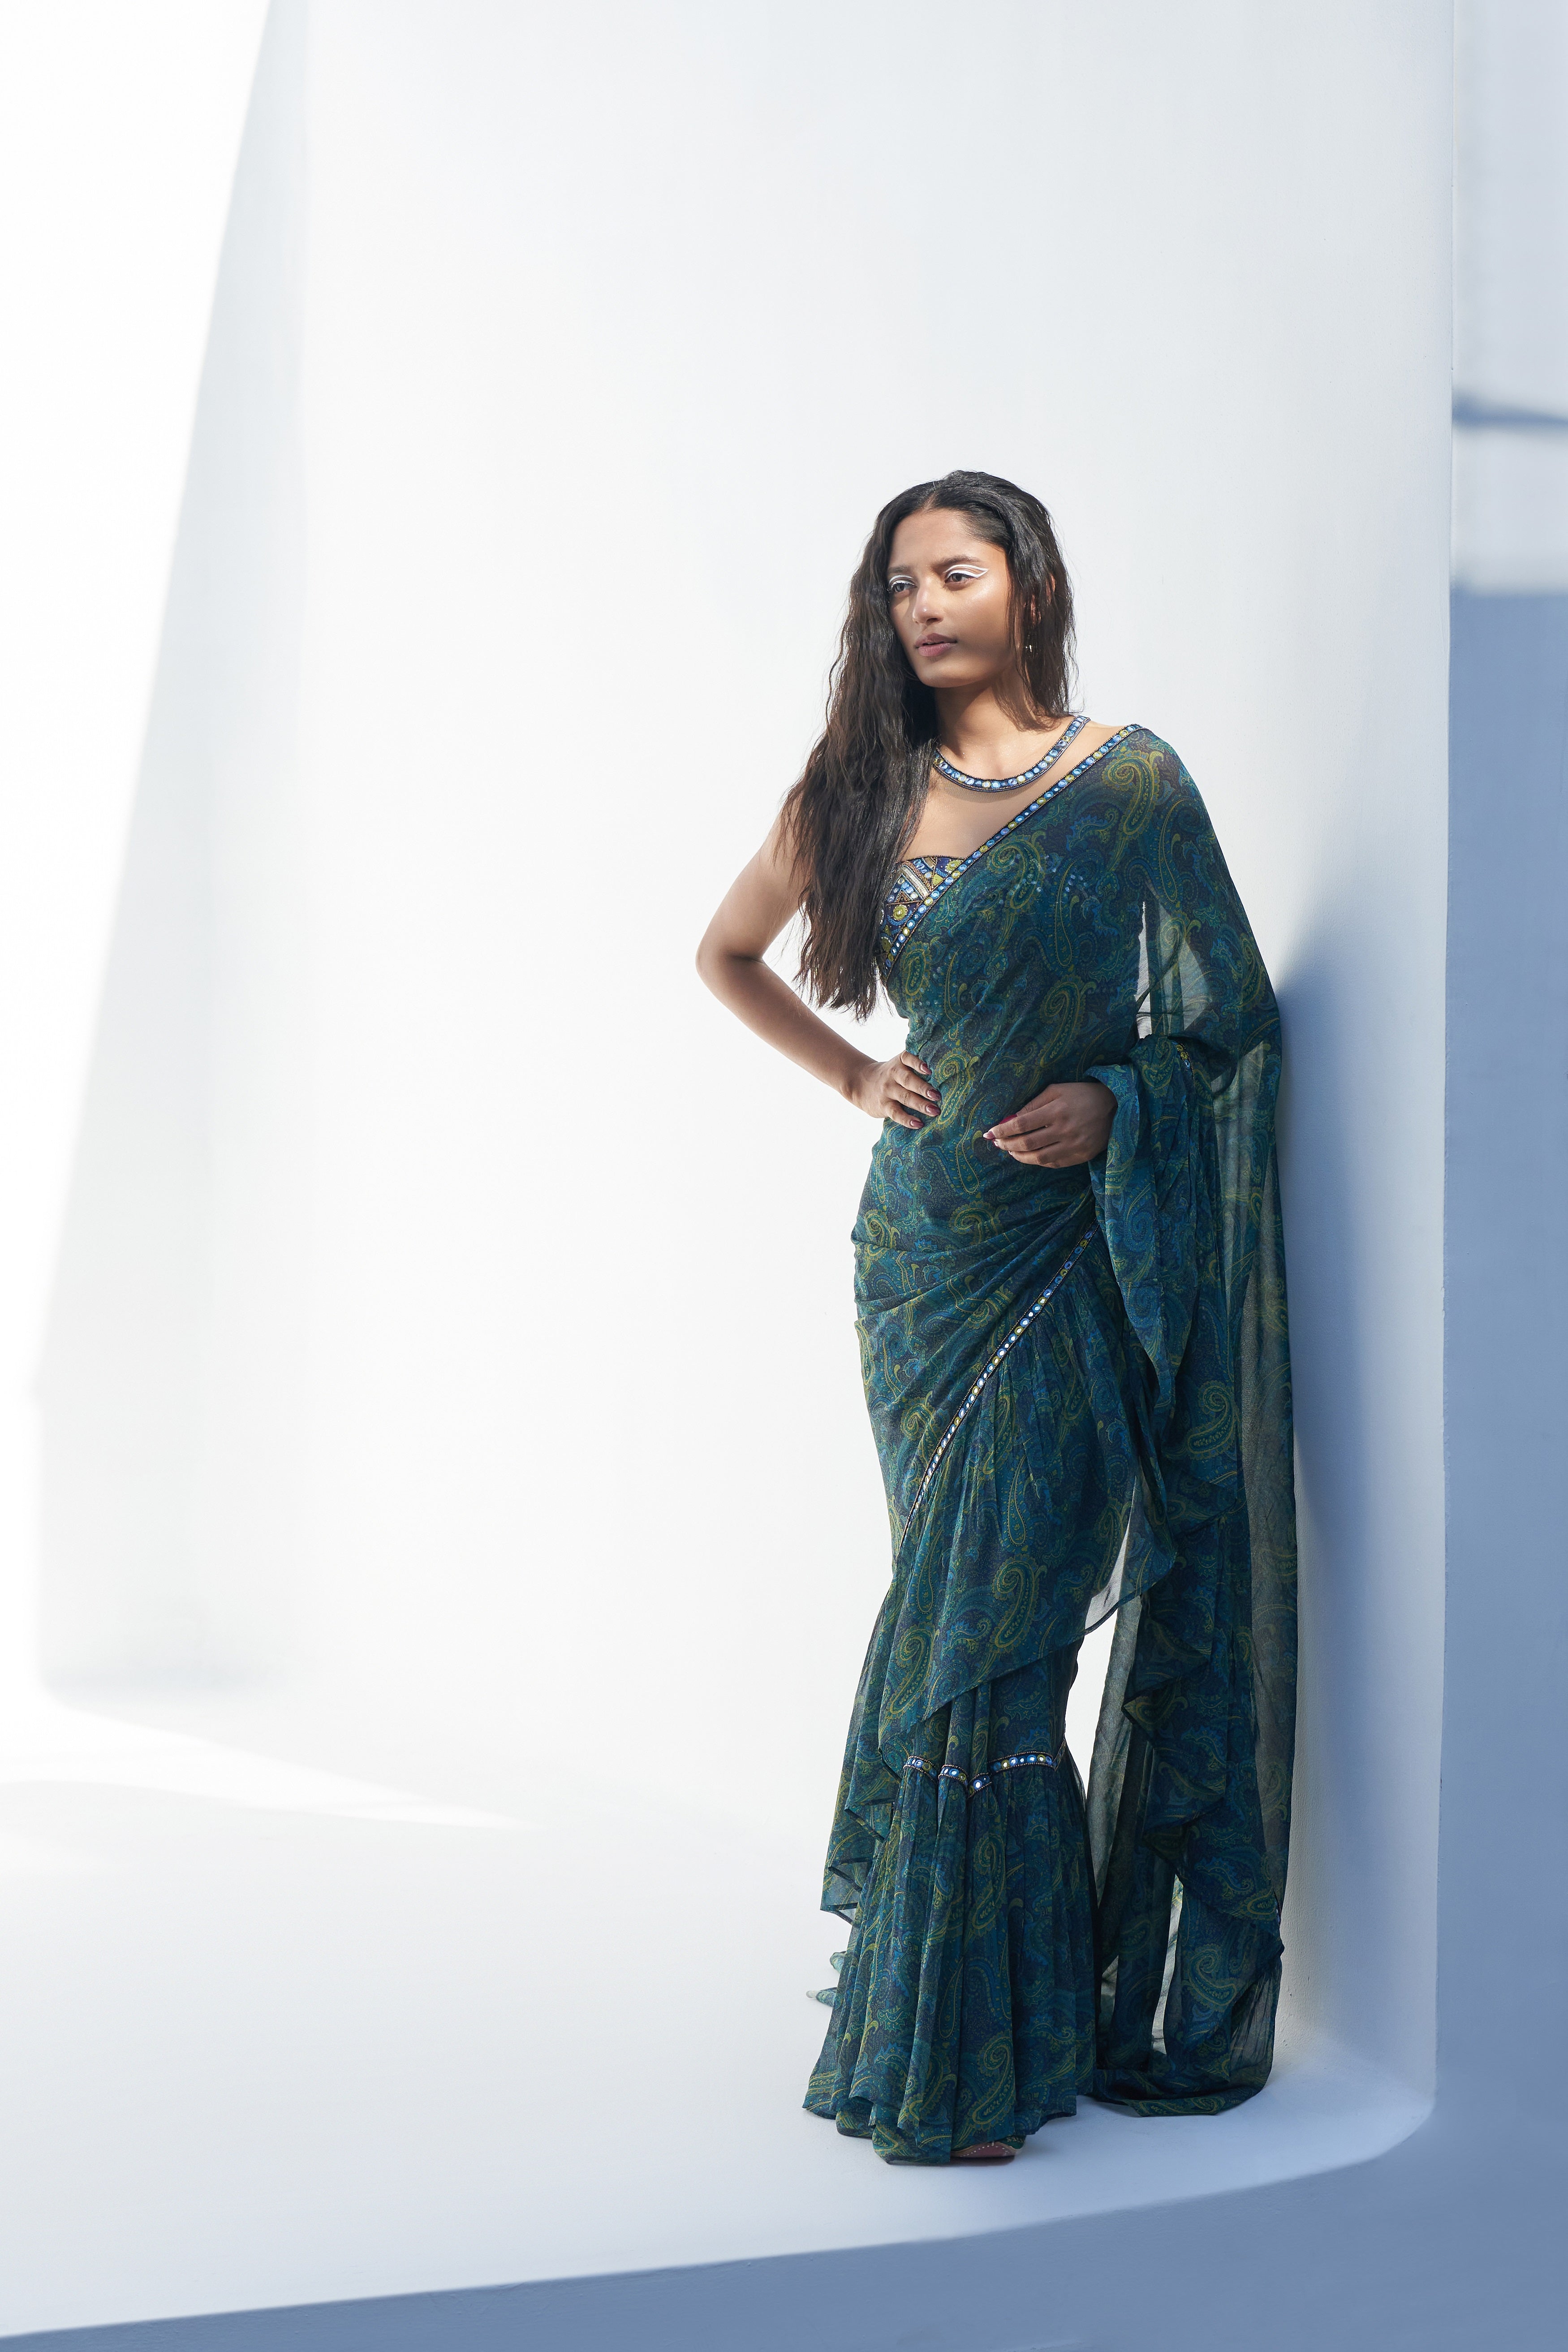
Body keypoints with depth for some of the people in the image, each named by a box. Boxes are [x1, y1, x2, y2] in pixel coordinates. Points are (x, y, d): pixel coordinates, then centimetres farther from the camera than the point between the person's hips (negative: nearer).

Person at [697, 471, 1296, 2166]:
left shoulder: (1128, 781, -1)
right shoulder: (859, 791, 8)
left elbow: (1230, 1017, 2)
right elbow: (727, 956, 22)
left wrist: (1114, 1099, -14)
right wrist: (853, 1076, 10)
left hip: (1082, 1247, -3)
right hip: (927, 1245, 3)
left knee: (990, 1624, -6)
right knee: (961, 1616, 8)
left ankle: (965, 2047, 6)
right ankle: (956, 2017, 21)